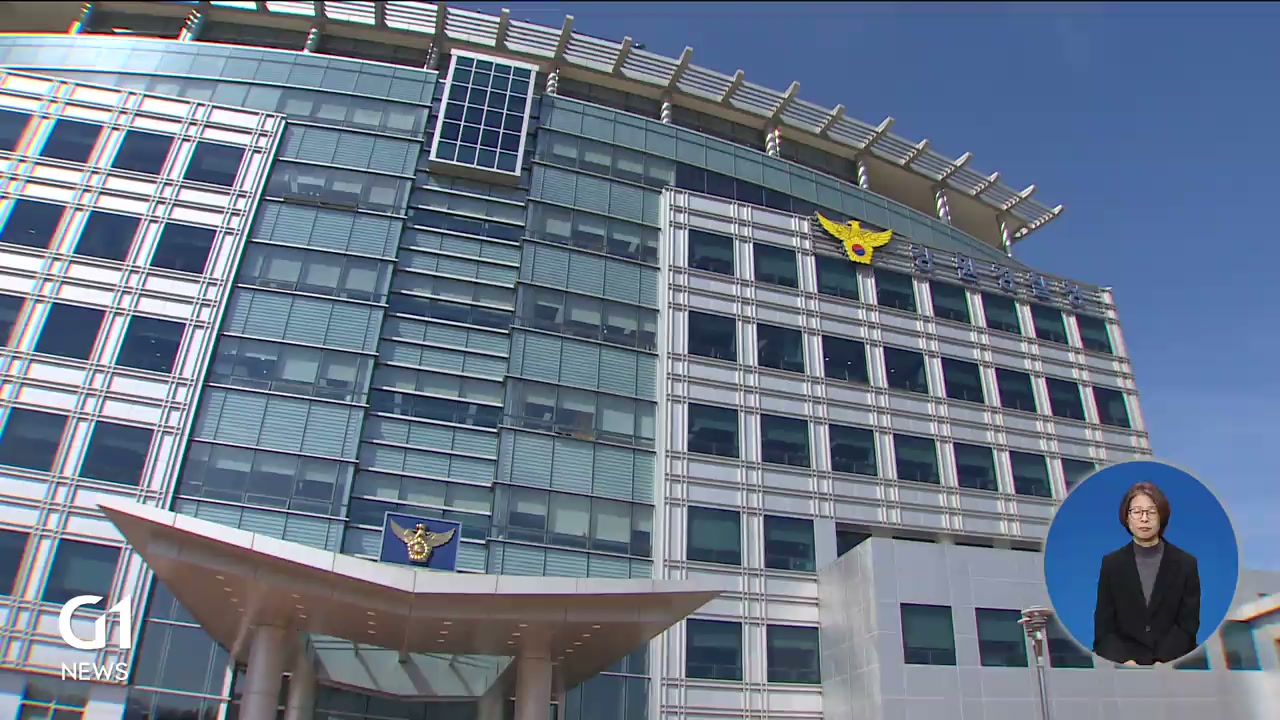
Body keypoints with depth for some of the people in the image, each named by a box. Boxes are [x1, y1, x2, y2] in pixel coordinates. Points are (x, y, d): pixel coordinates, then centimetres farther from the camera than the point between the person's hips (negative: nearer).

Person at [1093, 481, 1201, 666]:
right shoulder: (1111, 563, 4)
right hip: (1123, 661, 0)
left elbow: (1188, 625, -1)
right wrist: (1124, 661, -16)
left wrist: (1163, 662, -15)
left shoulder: (1186, 563, 4)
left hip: (1173, 662, 0)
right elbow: (1104, 627, 1)